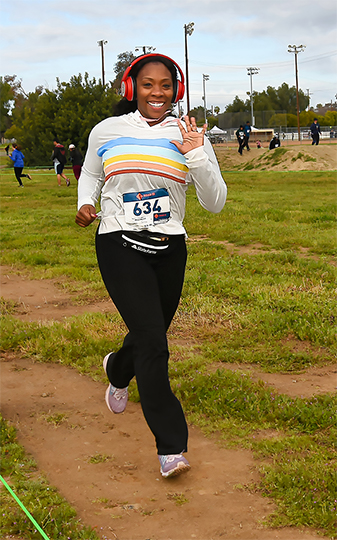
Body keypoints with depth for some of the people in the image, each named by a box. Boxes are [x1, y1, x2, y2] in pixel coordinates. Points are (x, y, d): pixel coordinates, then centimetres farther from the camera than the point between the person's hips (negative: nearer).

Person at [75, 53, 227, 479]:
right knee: (153, 341, -16)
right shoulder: (106, 131, 4)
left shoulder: (190, 136, 3)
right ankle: (170, 446, -8)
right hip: (120, 247, -3)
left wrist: (195, 156, -16)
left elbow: (214, 203, -2)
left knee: (150, 335, 18)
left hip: (169, 250, 3)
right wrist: (85, 203, 3)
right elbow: (90, 175, 23)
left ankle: (118, 370, 56)